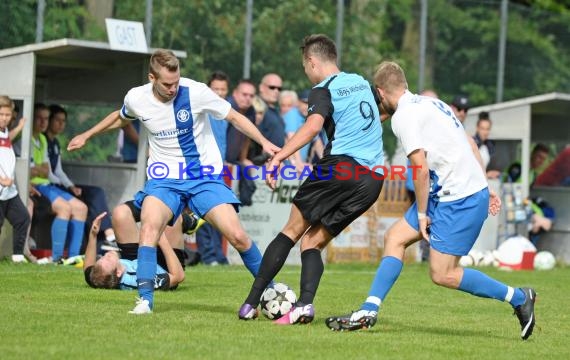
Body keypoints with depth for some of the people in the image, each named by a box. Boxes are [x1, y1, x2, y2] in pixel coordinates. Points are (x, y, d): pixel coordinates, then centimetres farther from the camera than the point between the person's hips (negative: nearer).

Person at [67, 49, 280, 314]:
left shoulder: (196, 92, -15)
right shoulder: (136, 98, -6)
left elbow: (235, 117, -4)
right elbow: (121, 117, 19)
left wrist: (264, 142, -15)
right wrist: (87, 135, 26)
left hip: (205, 176, -1)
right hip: (164, 177, 1)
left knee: (237, 236, -11)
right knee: (149, 225, -28)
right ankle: (145, 299, -24)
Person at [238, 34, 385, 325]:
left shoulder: (323, 90, 0)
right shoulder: (362, 83, 22)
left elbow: (313, 125, -20)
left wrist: (278, 157, -27)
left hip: (341, 166, -6)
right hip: (374, 179, 6)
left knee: (293, 230, 3)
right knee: (312, 242, 10)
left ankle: (251, 303, -3)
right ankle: (304, 304, -14)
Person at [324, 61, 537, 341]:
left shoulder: (404, 116, -12)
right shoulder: (431, 104, 16)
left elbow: (421, 169, -18)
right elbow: (470, 145, 19)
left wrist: (421, 213, -9)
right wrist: (484, 186, 21)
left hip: (461, 200, -10)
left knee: (442, 274, -7)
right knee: (395, 237, 9)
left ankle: (518, 298, 3)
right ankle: (367, 313, 7)